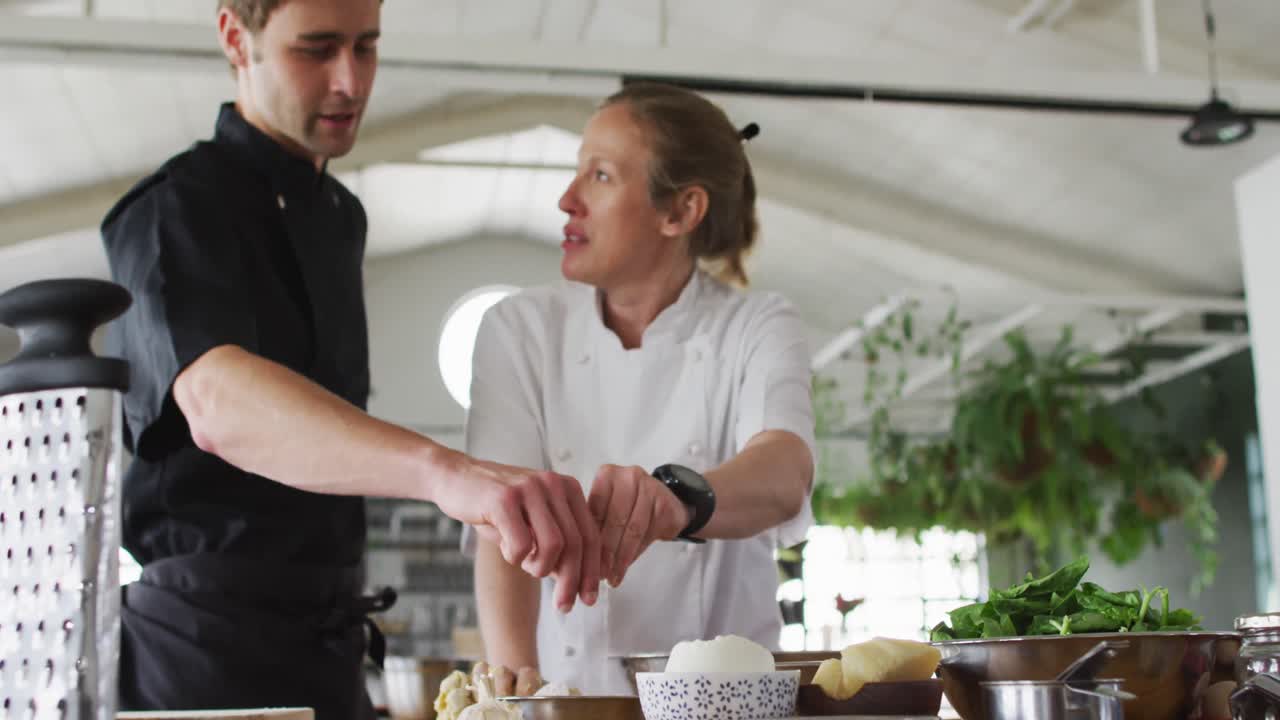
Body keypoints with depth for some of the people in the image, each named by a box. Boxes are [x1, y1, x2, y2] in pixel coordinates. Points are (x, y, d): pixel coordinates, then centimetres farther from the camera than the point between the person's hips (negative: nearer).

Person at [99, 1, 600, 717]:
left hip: (326, 647, 8)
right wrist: (444, 468, -52)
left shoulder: (341, 214, 12)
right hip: (212, 649, -7)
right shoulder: (179, 209, -15)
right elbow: (218, 401, -35)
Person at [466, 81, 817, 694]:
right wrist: (516, 682, -27)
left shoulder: (758, 330, -3)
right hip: (566, 691, 1)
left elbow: (784, 472, -21)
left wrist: (679, 500, -42)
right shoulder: (520, 330, -1)